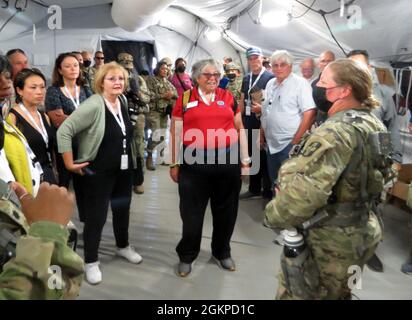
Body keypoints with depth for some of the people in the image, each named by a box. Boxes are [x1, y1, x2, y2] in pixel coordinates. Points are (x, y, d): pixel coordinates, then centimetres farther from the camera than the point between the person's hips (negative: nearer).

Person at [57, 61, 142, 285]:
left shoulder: (123, 101, 2)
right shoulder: (94, 105, -21)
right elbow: (64, 131, -25)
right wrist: (70, 164, -22)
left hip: (123, 169, 7)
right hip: (98, 171, -7)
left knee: (122, 209, 20)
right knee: (96, 215, 3)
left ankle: (123, 246, 42)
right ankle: (90, 261, 22)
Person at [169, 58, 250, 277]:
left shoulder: (228, 97, 7)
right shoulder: (185, 99, 2)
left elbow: (239, 129, 11)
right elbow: (175, 133, 4)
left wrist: (245, 159, 8)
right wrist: (174, 163, 2)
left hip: (227, 160, 2)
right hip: (195, 162, -2)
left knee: (226, 210, 14)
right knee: (191, 212, 8)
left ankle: (222, 252, 35)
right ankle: (186, 256, 28)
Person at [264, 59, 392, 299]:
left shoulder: (335, 132, -27)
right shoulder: (374, 124, 4)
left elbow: (304, 192, -37)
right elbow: (381, 176, 17)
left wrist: (273, 216, -20)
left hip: (327, 241, -9)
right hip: (361, 233, 9)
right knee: (337, 293, 28)